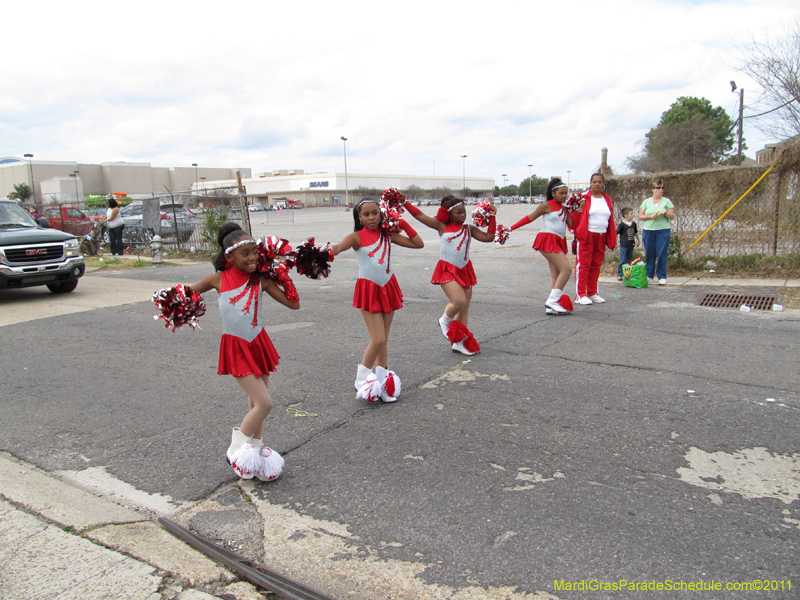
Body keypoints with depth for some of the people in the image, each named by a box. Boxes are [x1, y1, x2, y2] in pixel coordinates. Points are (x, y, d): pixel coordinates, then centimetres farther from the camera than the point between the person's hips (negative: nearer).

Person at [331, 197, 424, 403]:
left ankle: (382, 379, 23)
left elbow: (418, 244, 7)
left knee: (384, 339, 11)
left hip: (388, 287, 5)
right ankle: (362, 378, 12)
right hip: (369, 289, -4)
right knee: (378, 340, -9)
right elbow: (338, 247, -28)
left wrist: (404, 225, -1)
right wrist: (326, 251, -50)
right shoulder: (357, 237, -8)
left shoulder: (387, 234, 5)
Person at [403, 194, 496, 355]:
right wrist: (404, 203, -6)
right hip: (447, 270, -5)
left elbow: (489, 237, 2)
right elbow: (420, 215, -1)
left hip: (464, 270, 5)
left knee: (465, 307, 7)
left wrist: (492, 218, -1)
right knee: (459, 301, -23)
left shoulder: (469, 229, 9)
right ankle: (445, 321, 11)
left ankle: (459, 342, 21)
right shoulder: (442, 226, 0)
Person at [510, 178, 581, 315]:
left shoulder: (564, 208, 16)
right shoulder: (547, 205, -4)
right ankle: (552, 301, -14)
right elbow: (530, 218, -2)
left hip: (559, 243, 8)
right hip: (548, 241, -8)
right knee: (566, 268, -17)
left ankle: (551, 306, 4)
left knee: (556, 275, 4)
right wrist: (511, 228, -4)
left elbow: (572, 224, 10)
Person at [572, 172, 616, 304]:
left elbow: (610, 220, 15)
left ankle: (592, 293, 19)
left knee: (596, 266, 10)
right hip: (586, 236, -6)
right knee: (583, 265, -5)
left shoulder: (607, 200, 13)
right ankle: (580, 295, -2)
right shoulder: (584, 198, -3)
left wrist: (611, 239, 12)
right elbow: (576, 217, -6)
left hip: (601, 237, 6)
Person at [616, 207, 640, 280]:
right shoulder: (622, 224, -10)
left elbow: (636, 233, 23)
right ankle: (619, 274, 1)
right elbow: (616, 233, -7)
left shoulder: (633, 224, 9)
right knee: (623, 261, -6)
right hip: (623, 245, -6)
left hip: (631, 245, 6)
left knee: (629, 260, 12)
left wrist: (638, 240, 29)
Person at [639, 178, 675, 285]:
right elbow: (640, 216, 5)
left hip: (663, 231, -1)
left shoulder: (667, 201, 7)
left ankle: (662, 277, 0)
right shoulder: (646, 202, 9)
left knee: (662, 254, -5)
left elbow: (672, 217, 4)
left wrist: (665, 212, -15)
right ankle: (649, 275, 12)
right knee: (649, 254, 2)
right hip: (648, 231, 1)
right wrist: (650, 217, -11)